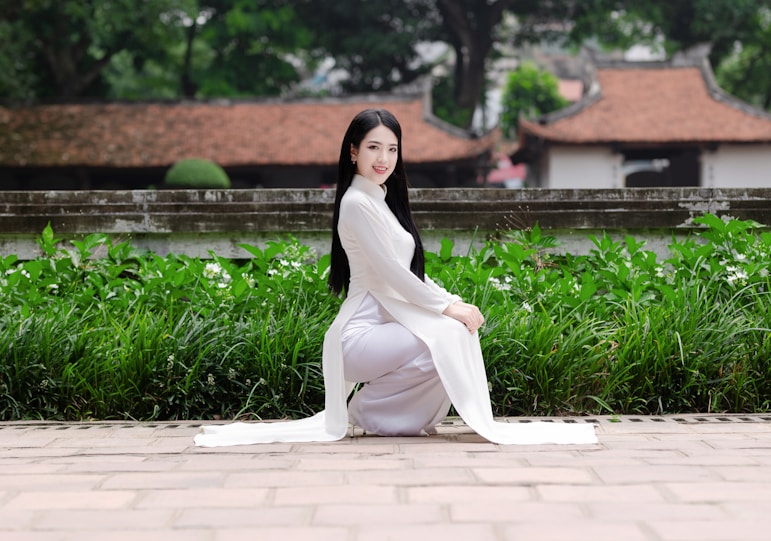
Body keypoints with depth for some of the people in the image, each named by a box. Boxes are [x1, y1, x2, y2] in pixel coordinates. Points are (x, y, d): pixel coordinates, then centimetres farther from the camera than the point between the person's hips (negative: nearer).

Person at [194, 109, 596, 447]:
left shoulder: (384, 201, 19)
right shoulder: (356, 203, -10)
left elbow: (413, 273, 18)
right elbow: (388, 273, -16)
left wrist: (454, 302, 2)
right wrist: (446, 307, -13)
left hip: (389, 320, 9)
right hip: (361, 333, -9)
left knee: (463, 326, -5)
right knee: (448, 336, -25)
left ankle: (412, 417, 4)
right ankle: (368, 407, -7)